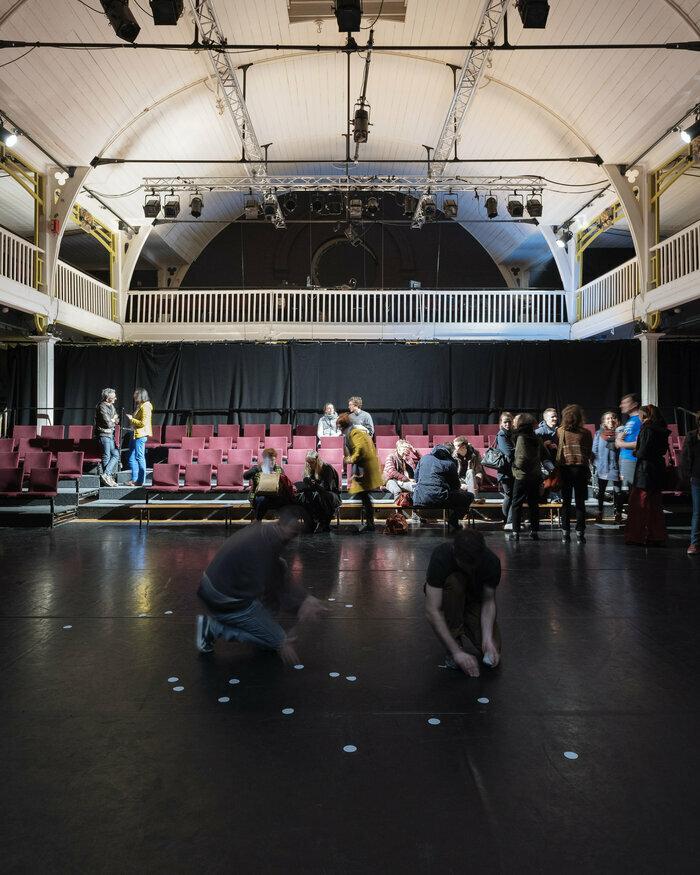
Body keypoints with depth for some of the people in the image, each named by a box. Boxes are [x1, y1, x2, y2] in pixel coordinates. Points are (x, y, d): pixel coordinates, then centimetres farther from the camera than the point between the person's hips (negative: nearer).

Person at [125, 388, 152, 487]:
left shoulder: (145, 406, -12)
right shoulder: (139, 406, 18)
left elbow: (143, 423, -19)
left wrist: (131, 419, -11)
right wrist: (131, 417, 12)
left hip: (141, 435, -10)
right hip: (135, 435, 10)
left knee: (139, 458, -5)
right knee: (131, 458, 11)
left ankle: (140, 481, 0)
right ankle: (134, 479, 17)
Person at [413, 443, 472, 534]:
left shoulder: (424, 458, 17)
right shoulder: (450, 463, 5)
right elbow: (456, 486, 12)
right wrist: (461, 487, 37)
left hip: (418, 500, 6)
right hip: (438, 499, -6)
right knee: (469, 496, 13)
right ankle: (452, 523, 15)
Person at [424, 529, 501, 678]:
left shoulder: (492, 562, -29)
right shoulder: (440, 557, -37)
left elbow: (488, 600, -18)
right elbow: (432, 611, -40)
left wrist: (487, 639, -34)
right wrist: (456, 651, -43)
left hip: (474, 598, 2)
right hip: (444, 594, -2)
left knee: (492, 655, -20)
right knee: (453, 581, -39)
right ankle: (457, 640, -22)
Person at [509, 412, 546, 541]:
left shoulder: (521, 438, -16)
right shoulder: (537, 438, 5)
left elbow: (522, 458, -22)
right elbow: (545, 455, 12)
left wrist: (516, 465, -5)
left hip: (522, 476, -6)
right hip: (536, 476, 6)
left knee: (517, 504, 4)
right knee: (534, 504, 12)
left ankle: (516, 531, 3)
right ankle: (535, 531, 14)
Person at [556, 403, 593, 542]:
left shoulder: (560, 431, -1)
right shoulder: (585, 433, -3)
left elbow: (557, 448, 6)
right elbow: (589, 453, 3)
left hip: (564, 467, 1)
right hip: (580, 467, -1)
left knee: (566, 501, 9)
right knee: (580, 501, 5)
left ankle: (565, 532, 8)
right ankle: (580, 532, 2)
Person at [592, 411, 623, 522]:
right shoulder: (599, 434, 4)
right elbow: (595, 450, 4)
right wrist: (596, 464, -5)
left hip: (615, 467, -1)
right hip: (602, 467, 2)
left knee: (617, 491, 3)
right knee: (601, 491, 12)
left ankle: (618, 514, 12)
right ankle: (600, 512, 24)